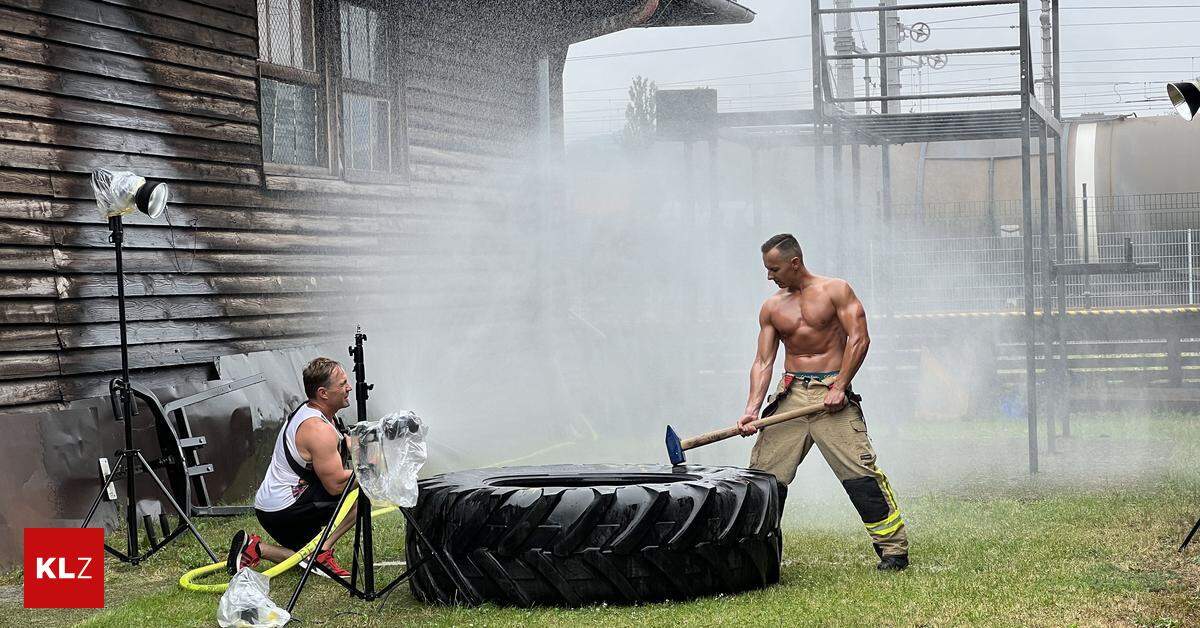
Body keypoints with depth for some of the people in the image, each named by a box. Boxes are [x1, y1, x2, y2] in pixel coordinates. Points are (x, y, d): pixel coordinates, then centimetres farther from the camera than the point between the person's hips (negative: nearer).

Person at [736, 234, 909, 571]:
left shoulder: (835, 290, 1)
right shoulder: (771, 308, 12)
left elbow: (858, 339, -6)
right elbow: (763, 362, 7)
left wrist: (839, 387, -14)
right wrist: (752, 409, -6)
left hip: (833, 393, -4)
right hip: (790, 394, 4)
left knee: (859, 470, -14)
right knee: (764, 474, -2)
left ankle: (894, 548, -8)